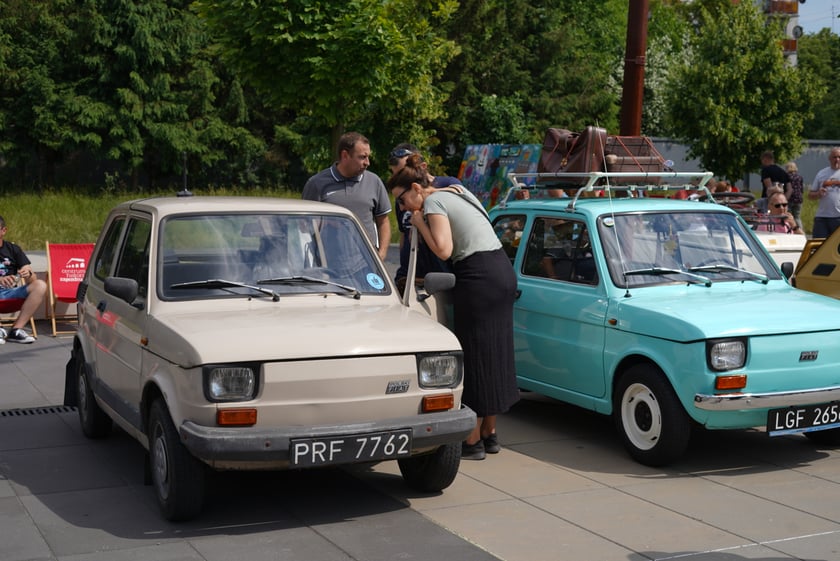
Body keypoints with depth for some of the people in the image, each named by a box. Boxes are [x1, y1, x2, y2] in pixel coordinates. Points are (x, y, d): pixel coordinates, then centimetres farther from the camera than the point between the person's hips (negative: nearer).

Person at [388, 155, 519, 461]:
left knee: (474, 357, -2)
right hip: (503, 270, 9)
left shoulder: (433, 202, -8)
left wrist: (419, 223, -5)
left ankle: (473, 442, 3)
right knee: (494, 354, 14)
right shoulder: (458, 190, 17)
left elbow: (444, 250, -18)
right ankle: (489, 434, 23)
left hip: (478, 278, -9)